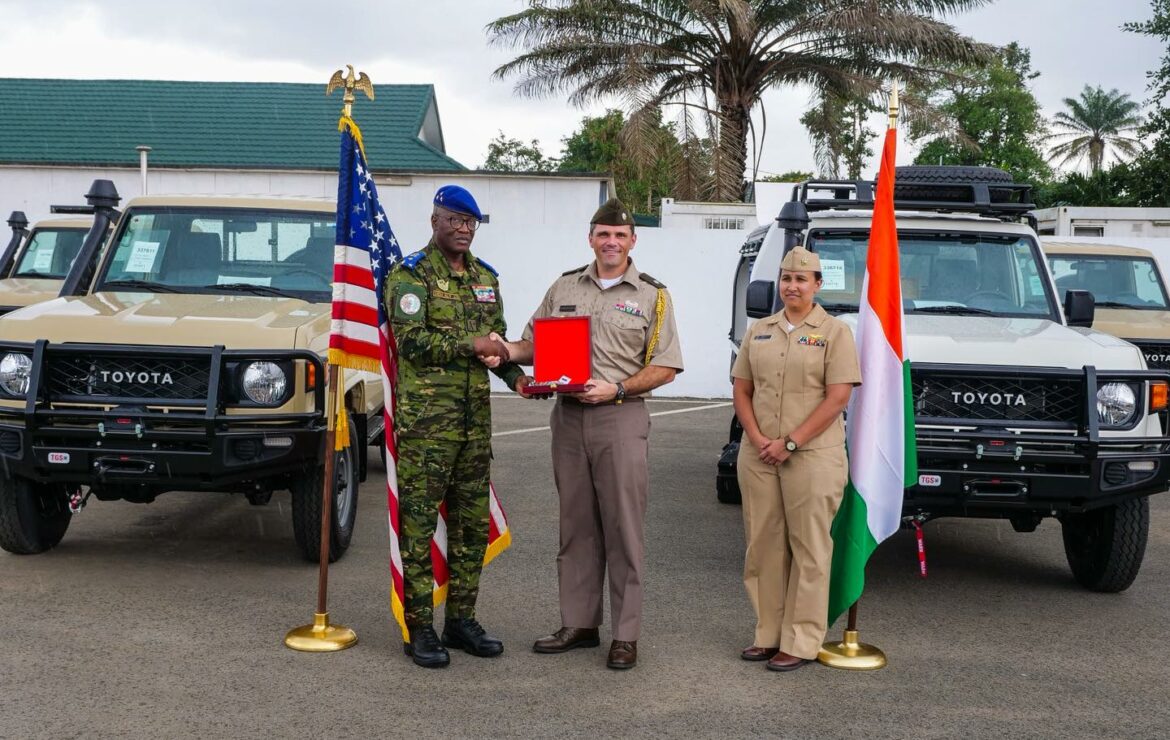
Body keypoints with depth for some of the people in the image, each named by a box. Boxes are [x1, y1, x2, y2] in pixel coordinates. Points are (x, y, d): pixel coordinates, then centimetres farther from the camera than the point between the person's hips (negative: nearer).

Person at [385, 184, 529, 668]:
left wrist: (515, 376, 3)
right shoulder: (410, 275, -4)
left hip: (476, 417, 7)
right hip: (425, 417, -7)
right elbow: (411, 340, -15)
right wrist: (470, 345, -16)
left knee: (472, 522, 10)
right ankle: (419, 629, 6)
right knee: (419, 522, -2)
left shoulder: (485, 278, 17)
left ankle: (461, 620, 21)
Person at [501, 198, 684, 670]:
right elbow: (534, 344, 17)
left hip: (621, 419, -4)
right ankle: (578, 624, 20)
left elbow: (664, 367, -1)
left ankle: (626, 635, 5)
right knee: (576, 526, 10)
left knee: (623, 528, -2)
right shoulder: (564, 288, 13)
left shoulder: (652, 295, 3)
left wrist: (615, 389, -14)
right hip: (568, 417, 4)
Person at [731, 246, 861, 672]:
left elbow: (837, 398, -9)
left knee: (809, 550, -1)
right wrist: (757, 438, -5)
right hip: (758, 456, 5)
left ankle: (801, 642, 5)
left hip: (812, 457, -5)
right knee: (763, 546, 8)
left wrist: (790, 443, -14)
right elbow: (742, 391, 12)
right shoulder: (759, 332, 13)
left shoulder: (834, 332, -1)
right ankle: (768, 634, 18)